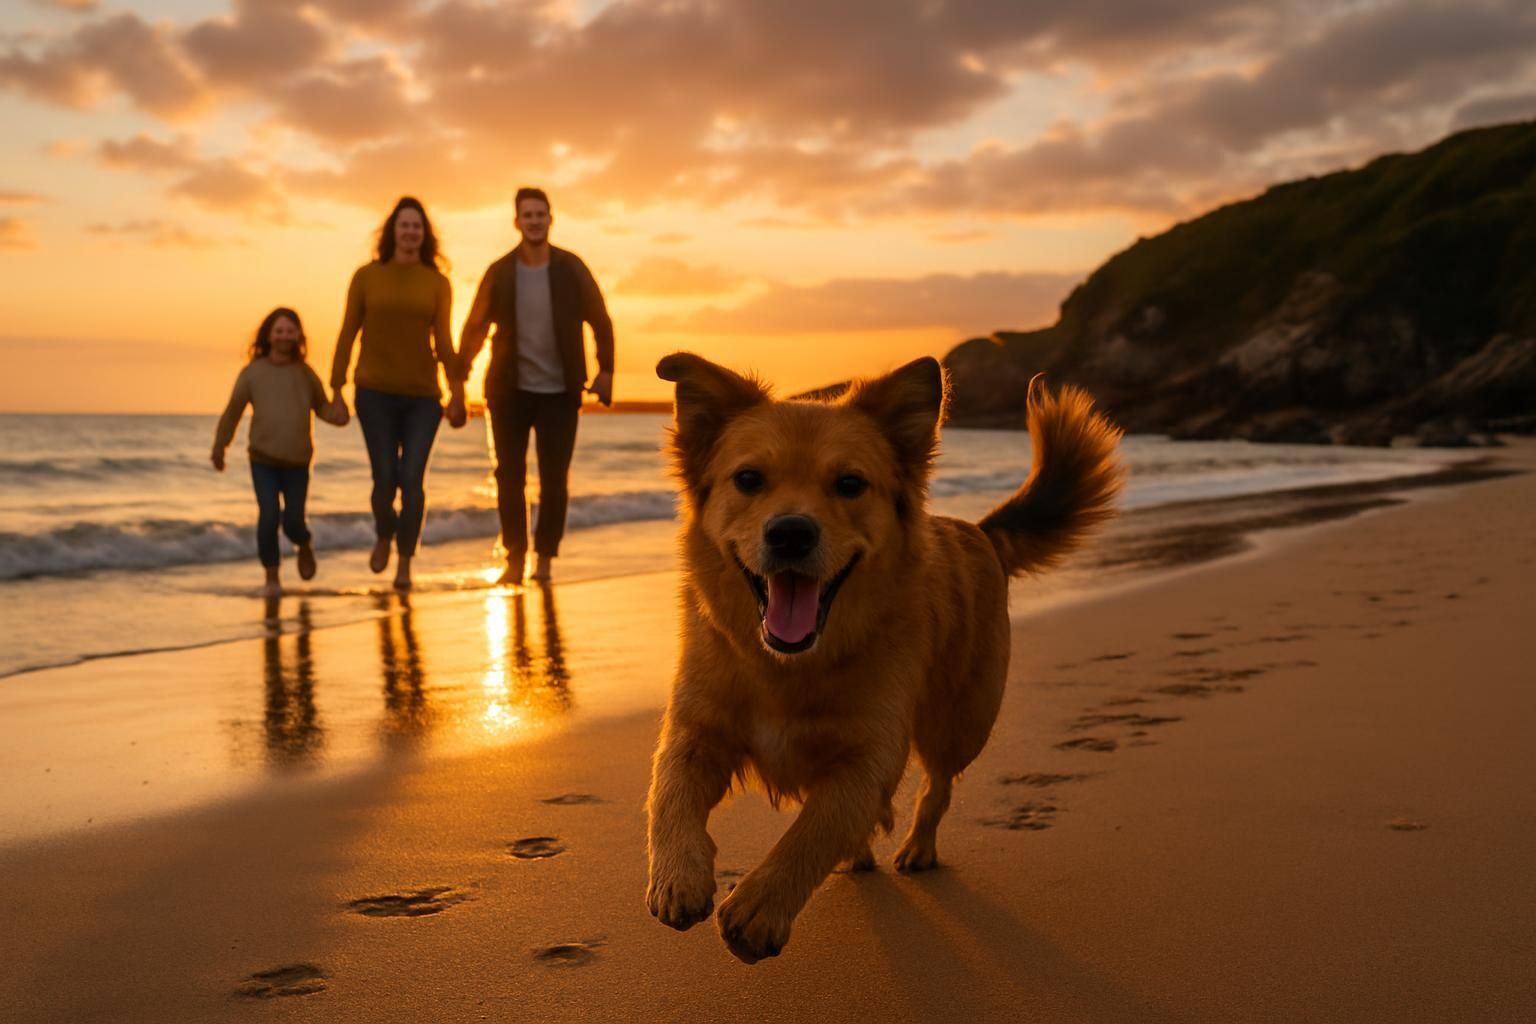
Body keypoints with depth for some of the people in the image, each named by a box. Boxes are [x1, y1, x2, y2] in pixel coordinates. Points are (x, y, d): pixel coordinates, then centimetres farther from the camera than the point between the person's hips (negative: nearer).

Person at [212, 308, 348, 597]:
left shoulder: (305, 373, 0)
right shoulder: (252, 372, -4)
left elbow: (321, 406, 11)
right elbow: (233, 411, 5)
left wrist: (338, 414, -13)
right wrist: (219, 448, 12)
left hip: (297, 463, 1)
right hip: (263, 459, -1)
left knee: (293, 521, -3)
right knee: (268, 515, -15)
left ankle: (304, 546, 33)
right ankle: (272, 576, 2)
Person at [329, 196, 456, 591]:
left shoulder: (438, 283, 2)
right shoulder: (366, 276, 1)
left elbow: (443, 342, 2)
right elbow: (347, 335, 2)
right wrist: (337, 390, 0)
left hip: (422, 397, 0)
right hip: (375, 395, 0)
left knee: (412, 480, -5)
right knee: (385, 479, -2)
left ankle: (405, 562, 9)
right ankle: (383, 537, 30)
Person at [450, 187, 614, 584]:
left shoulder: (571, 269, -1)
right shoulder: (499, 273, -1)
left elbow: (600, 321, 5)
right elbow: (474, 329, 4)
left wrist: (606, 370, -5)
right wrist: (458, 381, 1)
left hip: (560, 391, -1)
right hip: (510, 390, 1)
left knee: (554, 478, -1)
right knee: (510, 476, 2)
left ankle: (545, 558, 10)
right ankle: (515, 558, 11)